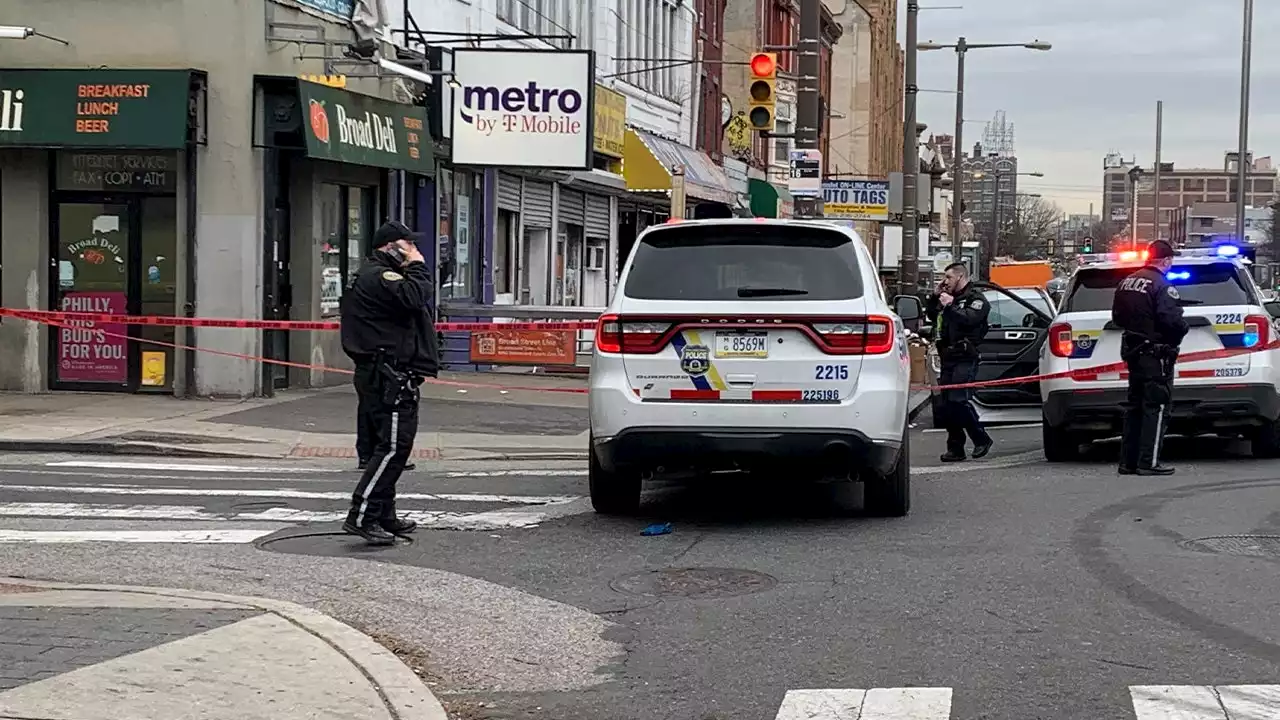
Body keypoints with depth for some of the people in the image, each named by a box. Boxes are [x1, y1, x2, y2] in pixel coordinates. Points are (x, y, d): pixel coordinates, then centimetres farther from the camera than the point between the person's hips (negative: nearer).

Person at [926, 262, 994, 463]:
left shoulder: (975, 298, -1)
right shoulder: (950, 297, 24)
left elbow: (969, 319, -18)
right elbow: (930, 315, 28)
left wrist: (949, 306, -13)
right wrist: (935, 297, 16)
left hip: (965, 359, -9)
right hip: (948, 359, 9)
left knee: (959, 401, -18)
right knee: (943, 406, 4)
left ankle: (981, 439, -4)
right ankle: (955, 447, 9)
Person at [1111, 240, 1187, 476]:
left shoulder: (1127, 282, 10)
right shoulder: (1162, 286, -16)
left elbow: (1117, 317, 16)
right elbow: (1171, 320, -24)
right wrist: (1183, 328, -5)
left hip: (1132, 350, 8)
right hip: (1155, 353, -8)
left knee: (1135, 406, 15)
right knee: (1156, 406, -4)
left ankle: (1128, 461, 16)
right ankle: (1148, 462, -7)